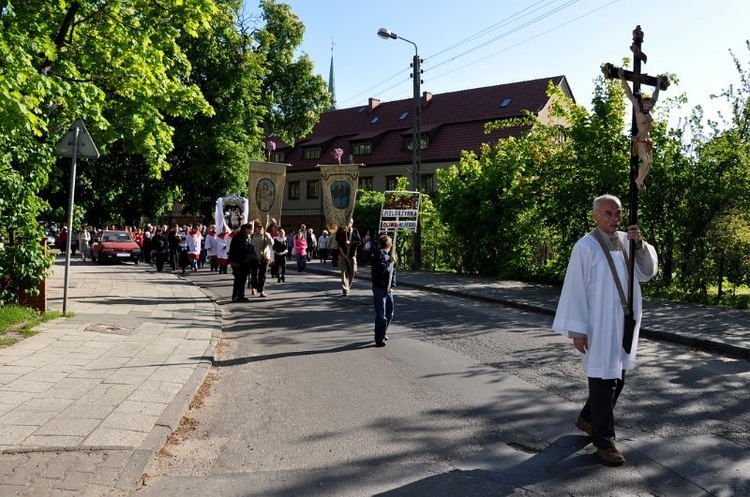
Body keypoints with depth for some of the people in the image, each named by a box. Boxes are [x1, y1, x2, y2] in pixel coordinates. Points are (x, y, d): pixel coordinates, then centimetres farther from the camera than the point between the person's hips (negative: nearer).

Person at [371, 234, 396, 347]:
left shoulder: (388, 255, 15)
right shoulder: (379, 253, -10)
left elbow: (393, 272, 18)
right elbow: (382, 268, -26)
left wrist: (392, 286, 8)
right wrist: (389, 261, -12)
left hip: (388, 289, 8)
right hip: (379, 288, -8)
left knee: (389, 313, 17)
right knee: (381, 314, -5)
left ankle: (383, 333, 35)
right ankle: (379, 339, 2)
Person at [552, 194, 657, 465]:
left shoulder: (626, 241, 6)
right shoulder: (585, 247, -13)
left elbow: (648, 272, -2)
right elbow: (575, 289, -14)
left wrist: (639, 244, -19)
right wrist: (577, 331, -16)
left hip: (624, 324, 7)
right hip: (598, 327, -7)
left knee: (617, 378, 17)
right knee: (603, 381, 0)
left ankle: (587, 419, 36)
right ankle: (604, 441, 13)